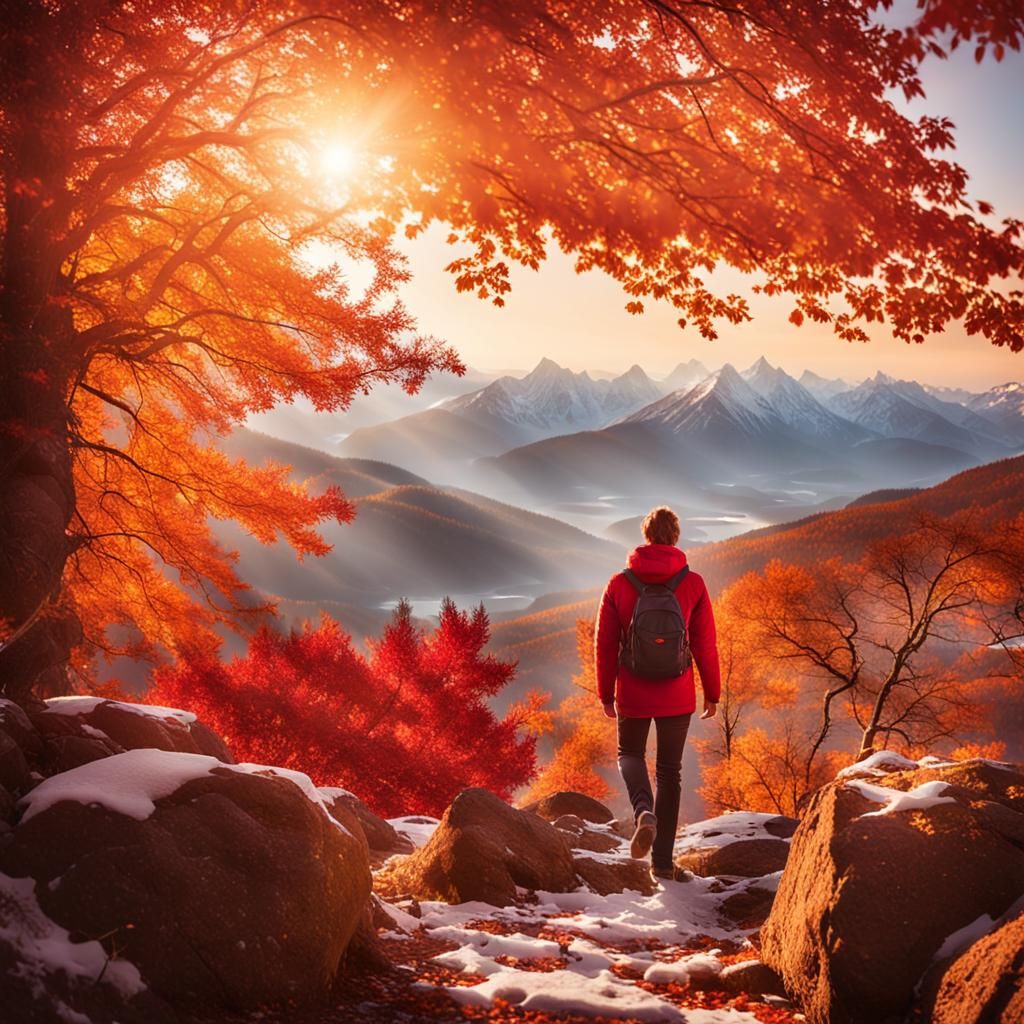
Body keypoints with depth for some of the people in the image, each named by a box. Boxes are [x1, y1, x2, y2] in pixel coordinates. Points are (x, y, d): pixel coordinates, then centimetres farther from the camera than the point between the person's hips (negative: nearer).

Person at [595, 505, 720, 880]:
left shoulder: (619, 583, -5)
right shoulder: (693, 584, -6)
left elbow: (605, 644, -1)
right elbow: (705, 644, -3)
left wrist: (606, 693, 10)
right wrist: (712, 693, 8)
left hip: (632, 694, 0)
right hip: (677, 695, 0)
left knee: (630, 754, 23)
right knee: (669, 771, 13)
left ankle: (644, 812, -7)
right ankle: (662, 861, 13)